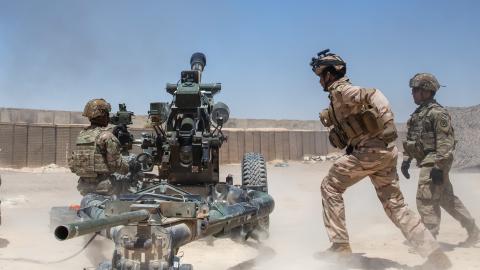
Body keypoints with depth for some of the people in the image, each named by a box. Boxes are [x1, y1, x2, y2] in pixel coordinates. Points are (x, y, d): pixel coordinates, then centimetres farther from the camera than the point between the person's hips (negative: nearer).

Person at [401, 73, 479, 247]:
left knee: (426, 200, -10)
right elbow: (410, 139, 21)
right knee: (447, 198, 17)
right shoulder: (417, 114, 16)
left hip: (434, 162, -10)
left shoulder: (437, 112, -13)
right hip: (426, 161, 10)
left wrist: (439, 166, -24)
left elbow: (445, 141, -19)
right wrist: (406, 159, 14)